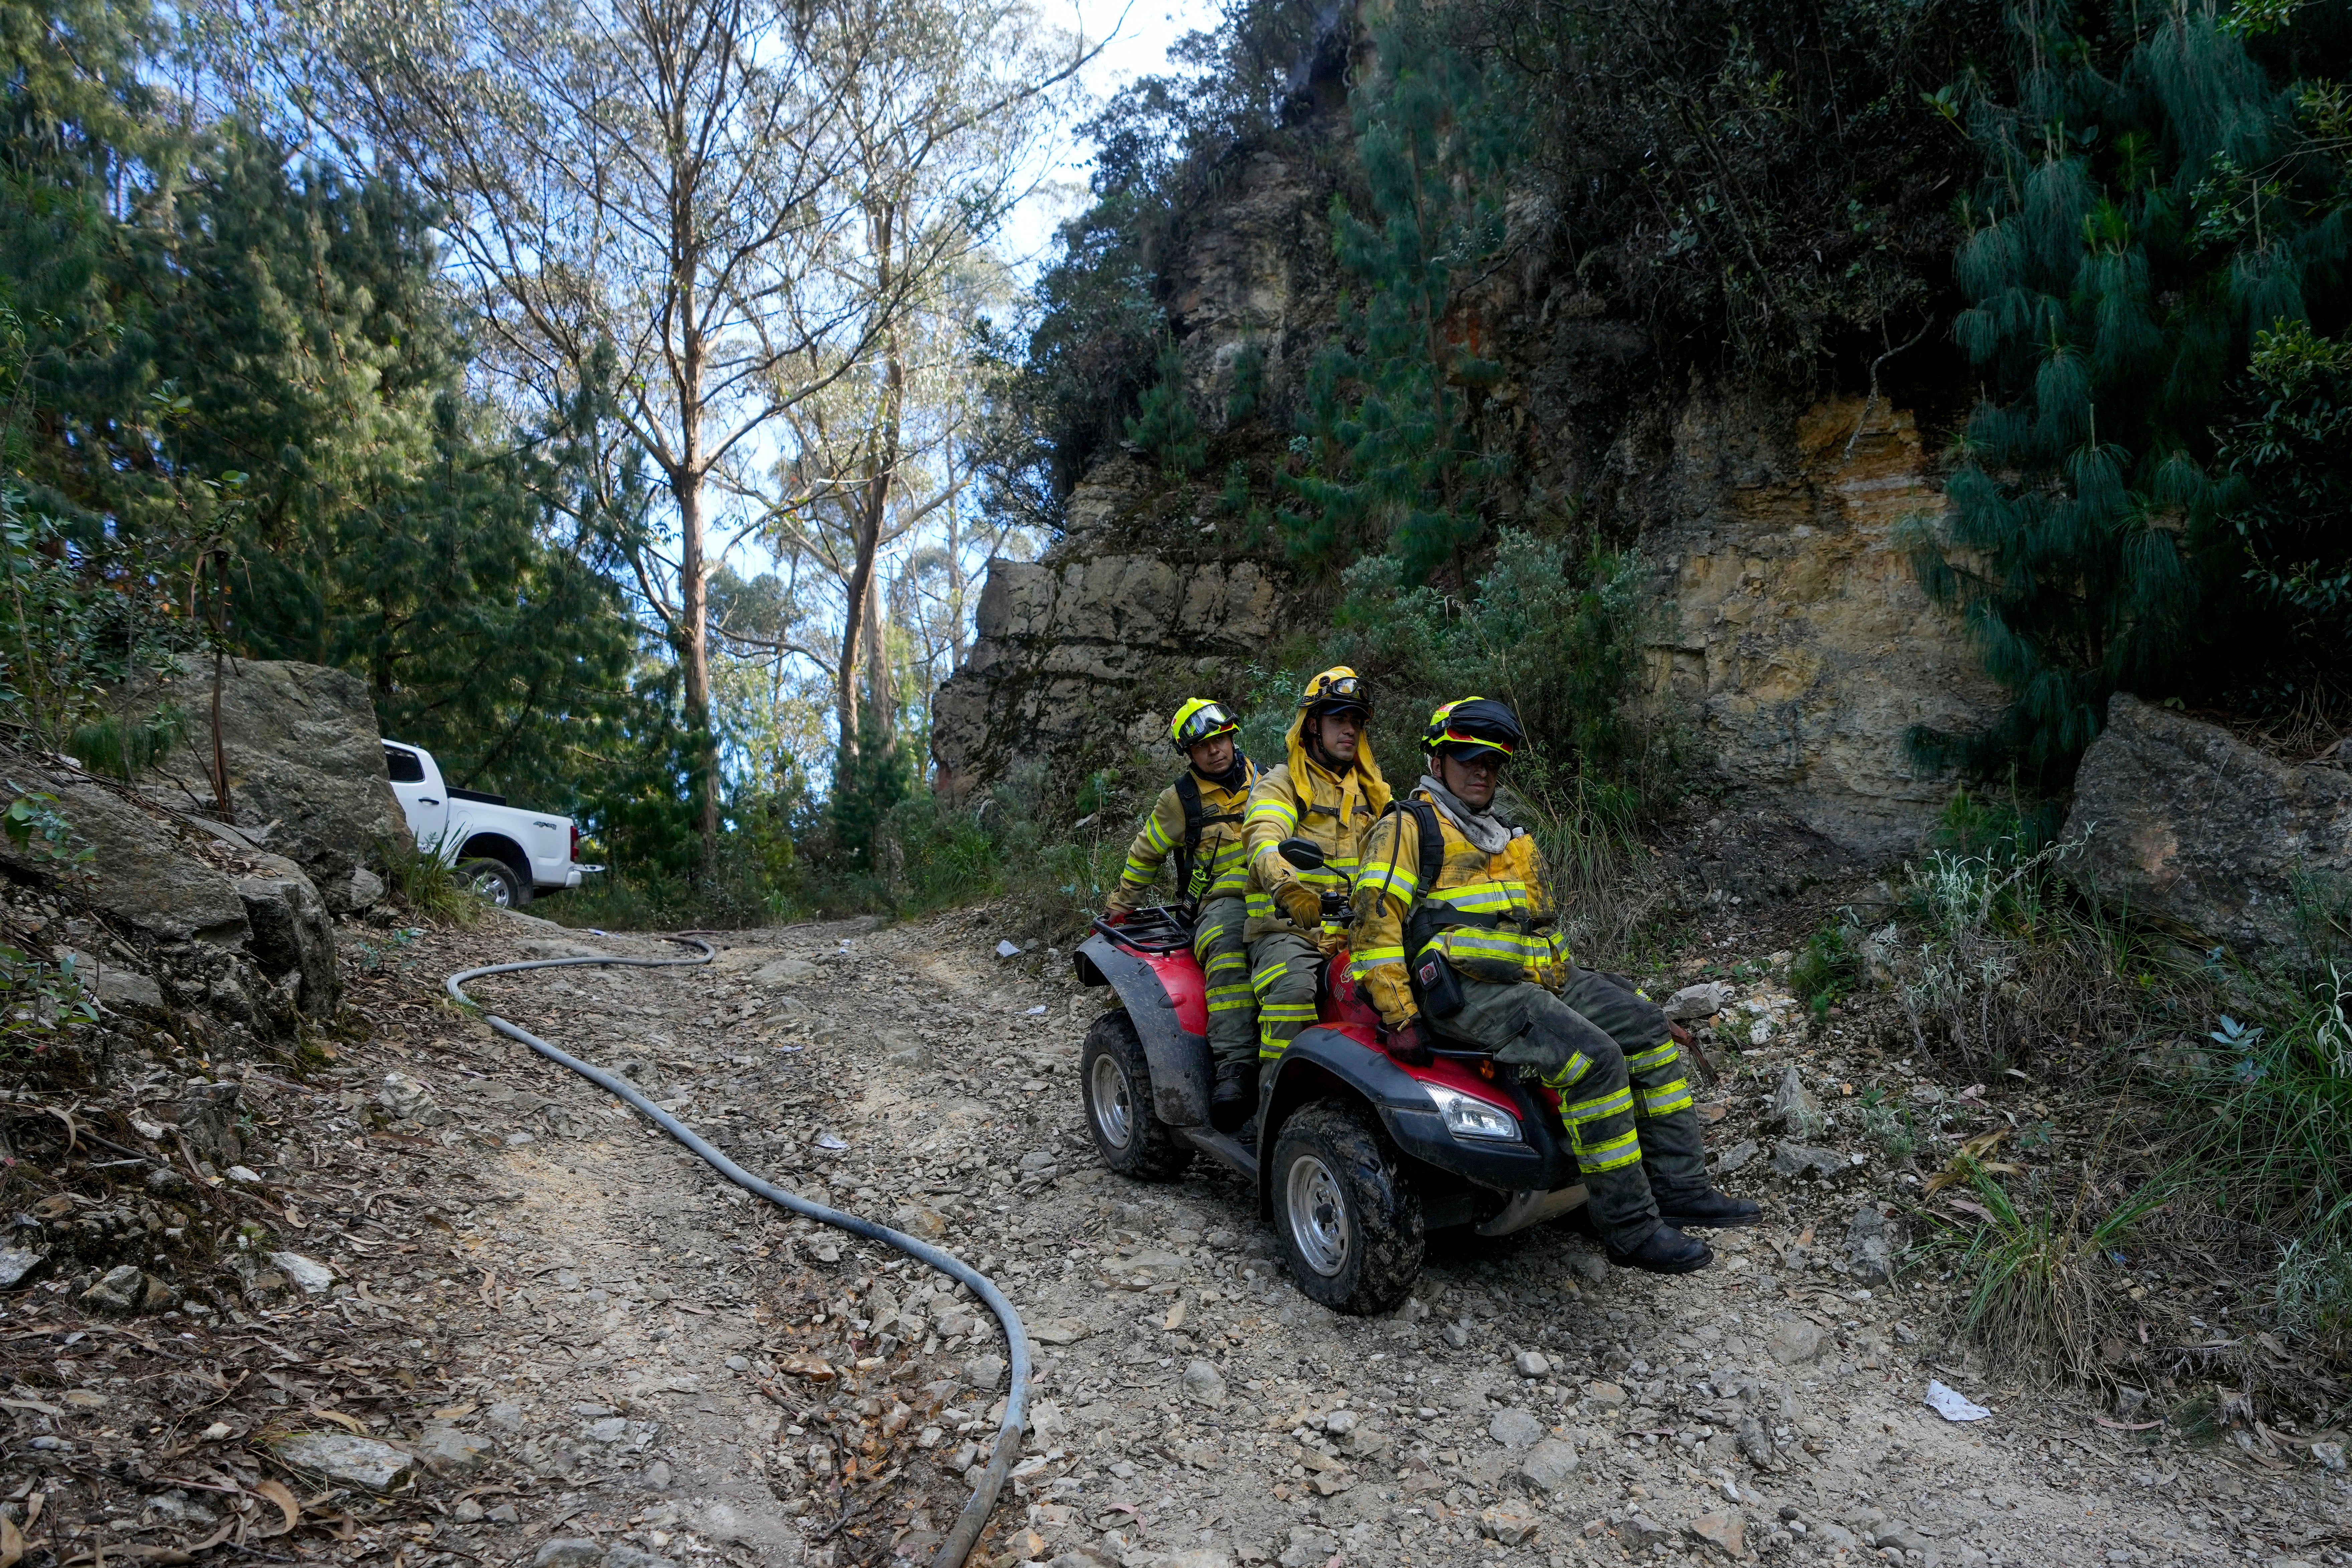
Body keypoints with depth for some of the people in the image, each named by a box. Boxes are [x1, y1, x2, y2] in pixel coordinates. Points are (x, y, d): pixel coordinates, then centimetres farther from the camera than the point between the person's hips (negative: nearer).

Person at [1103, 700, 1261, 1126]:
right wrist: (1118, 908, 21)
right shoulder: (1182, 798, 9)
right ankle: (1235, 1069, -44)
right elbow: (1145, 855, 19)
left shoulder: (1263, 781, 18)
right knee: (1228, 952, -39)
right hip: (1222, 900, -3)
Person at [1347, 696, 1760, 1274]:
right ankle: (1630, 1228, -17)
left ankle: (1678, 1187, 3)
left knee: (1649, 1029, -1)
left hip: (1531, 979, 9)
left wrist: (1564, 984, 19)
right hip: (1465, 988, -9)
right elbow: (1375, 925, -11)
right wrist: (1401, 1017, -18)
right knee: (1594, 1058, -24)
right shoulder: (1408, 827, 0)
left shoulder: (1511, 842, 26)